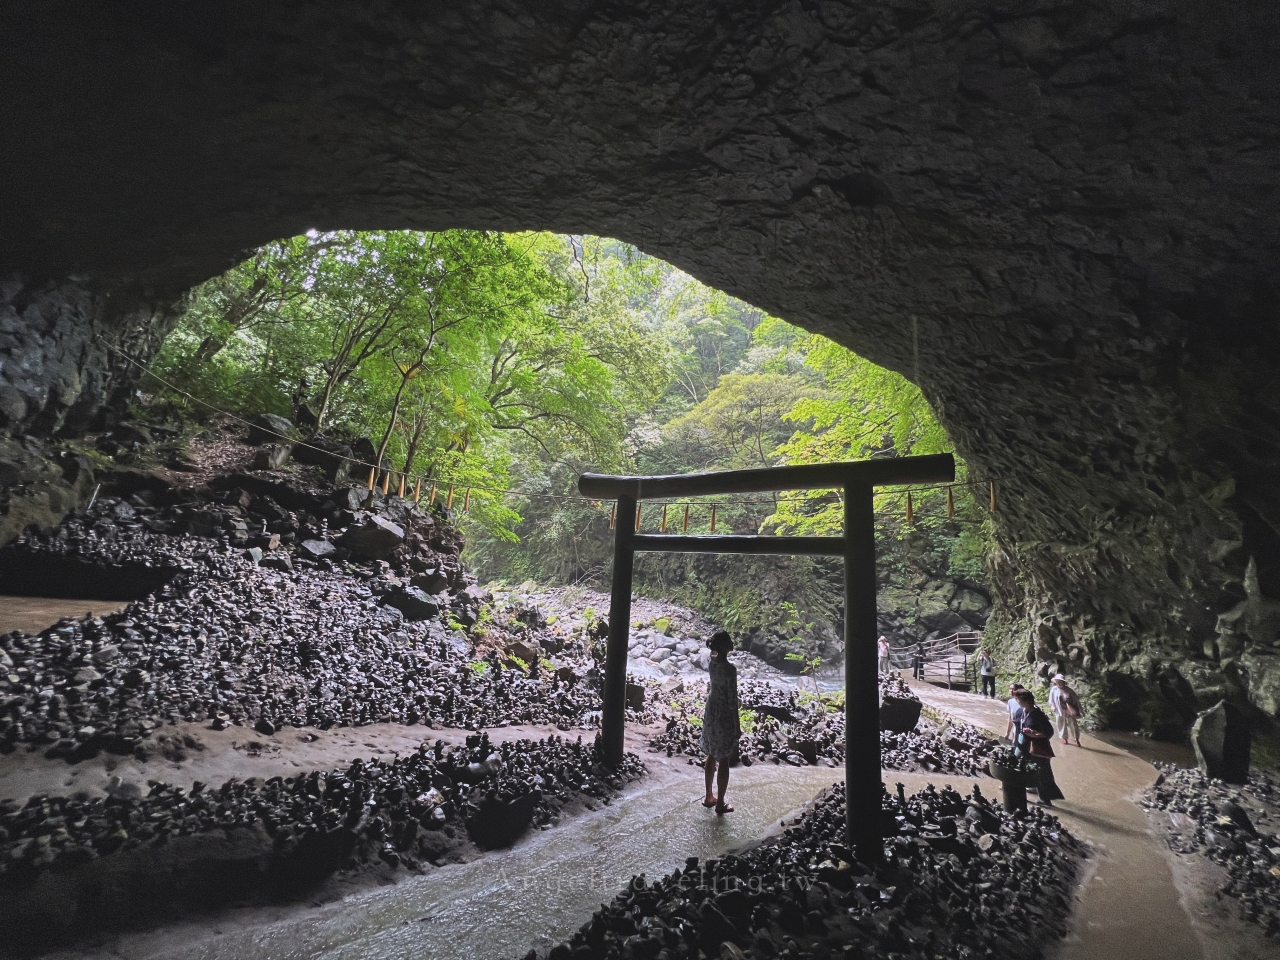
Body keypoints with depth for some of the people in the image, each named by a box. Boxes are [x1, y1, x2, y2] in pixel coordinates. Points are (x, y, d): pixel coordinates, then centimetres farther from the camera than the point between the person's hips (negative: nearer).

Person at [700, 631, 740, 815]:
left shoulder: (712, 662, -4)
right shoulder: (730, 669, -25)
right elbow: (732, 700, -20)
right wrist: (737, 726, -14)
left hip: (711, 713, 7)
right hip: (725, 717, -7)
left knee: (712, 756, 20)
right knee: (724, 760, 7)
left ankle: (709, 796, 32)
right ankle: (720, 804, 19)